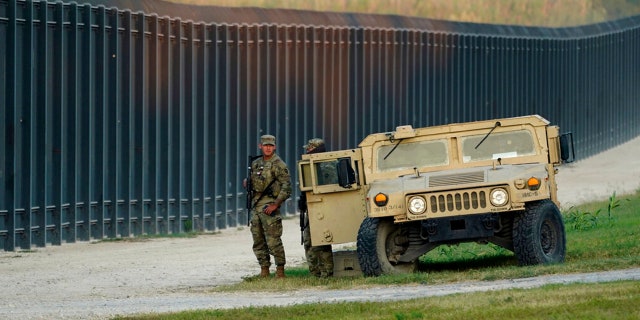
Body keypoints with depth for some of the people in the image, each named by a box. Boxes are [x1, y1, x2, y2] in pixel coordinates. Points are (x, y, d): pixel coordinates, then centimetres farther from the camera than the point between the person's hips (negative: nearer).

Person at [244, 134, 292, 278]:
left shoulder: (279, 165, -6)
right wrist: (246, 183, 3)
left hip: (269, 205, -7)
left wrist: (275, 205, -18)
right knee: (258, 241, 8)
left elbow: (286, 188, -11)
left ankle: (280, 270, -6)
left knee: (273, 240, -10)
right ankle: (264, 270, 15)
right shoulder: (255, 164, 15)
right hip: (255, 205, 7)